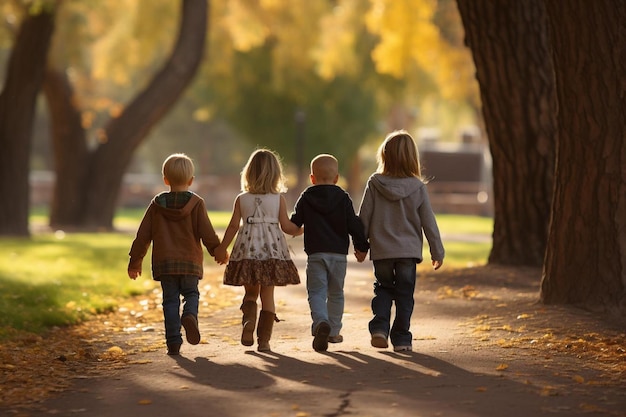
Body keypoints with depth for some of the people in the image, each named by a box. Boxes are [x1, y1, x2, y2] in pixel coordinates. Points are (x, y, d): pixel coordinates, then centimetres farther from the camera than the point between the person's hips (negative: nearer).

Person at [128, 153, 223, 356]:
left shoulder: (157, 204, 3)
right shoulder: (196, 204, -3)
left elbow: (143, 236, 5)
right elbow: (207, 233, -6)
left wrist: (135, 261, 13)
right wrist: (218, 251, 11)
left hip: (164, 262, 1)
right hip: (190, 262, -1)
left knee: (170, 300, 6)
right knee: (191, 294, 12)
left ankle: (173, 342, 1)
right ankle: (190, 316, -20)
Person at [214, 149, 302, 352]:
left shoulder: (241, 199, 0)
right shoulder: (279, 199, -3)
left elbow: (233, 226, 1)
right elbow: (286, 226, -3)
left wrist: (221, 249, 12)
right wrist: (299, 230, 18)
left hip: (247, 251, 1)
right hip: (272, 251, -1)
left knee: (250, 293, 15)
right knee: (267, 296, 5)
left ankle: (248, 322, -12)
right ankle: (264, 340, 3)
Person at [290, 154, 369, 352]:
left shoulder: (306, 198, 3)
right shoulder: (343, 198, 3)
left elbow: (293, 224, 5)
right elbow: (354, 225, -1)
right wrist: (362, 246, 10)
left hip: (315, 254, -2)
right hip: (339, 254, 2)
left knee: (316, 292, -4)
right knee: (335, 293, 17)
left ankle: (321, 323, -31)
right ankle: (333, 331, 22)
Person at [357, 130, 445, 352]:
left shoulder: (374, 184, -7)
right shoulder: (418, 188, -7)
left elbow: (364, 217, -2)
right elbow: (429, 222, -2)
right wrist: (437, 252, 8)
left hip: (381, 251, 1)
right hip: (409, 250, -1)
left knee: (383, 289, 18)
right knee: (404, 294, 9)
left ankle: (379, 327, 0)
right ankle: (401, 338, 8)